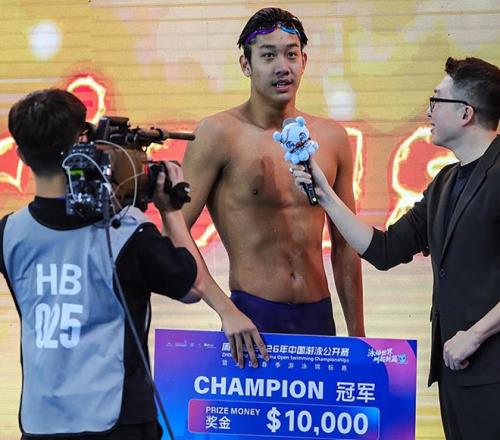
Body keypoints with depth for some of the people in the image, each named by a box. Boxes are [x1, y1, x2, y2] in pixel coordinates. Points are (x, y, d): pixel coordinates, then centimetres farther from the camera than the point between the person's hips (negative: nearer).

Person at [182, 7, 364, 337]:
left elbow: (344, 247, 13)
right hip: (251, 314, -4)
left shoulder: (332, 138, 7)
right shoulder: (220, 133, -7)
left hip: (318, 316, 4)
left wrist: (357, 334, 12)